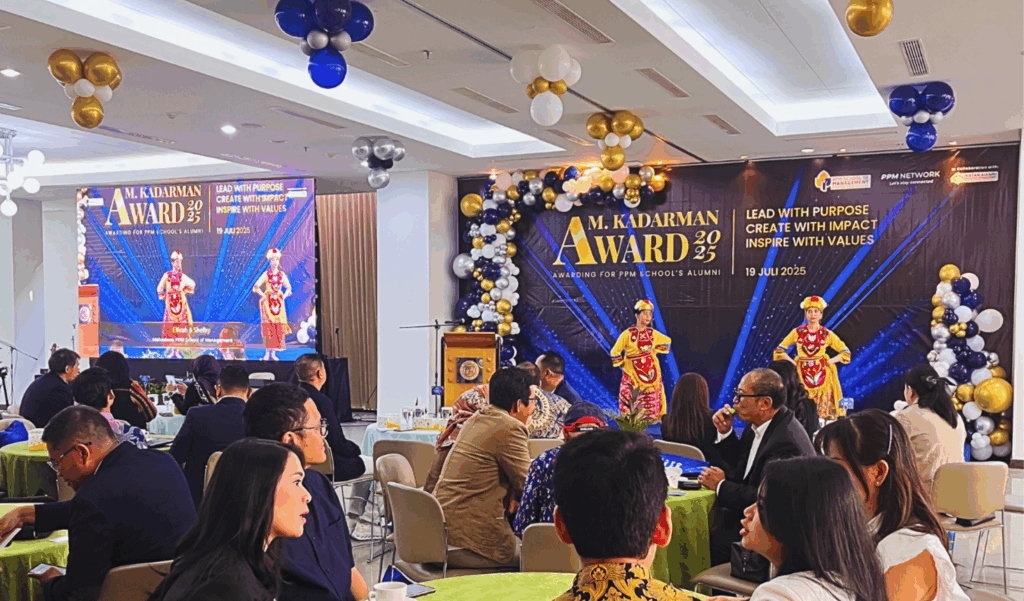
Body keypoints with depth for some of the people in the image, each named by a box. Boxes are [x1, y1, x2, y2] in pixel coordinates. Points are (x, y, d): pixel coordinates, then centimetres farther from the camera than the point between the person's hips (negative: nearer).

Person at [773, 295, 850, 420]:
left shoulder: (827, 334, 4)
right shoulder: (797, 333, 4)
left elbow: (845, 352, 10)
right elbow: (779, 350, 9)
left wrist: (830, 361, -2)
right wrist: (792, 362, -2)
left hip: (821, 374, 0)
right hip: (803, 373, 0)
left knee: (824, 409, -3)